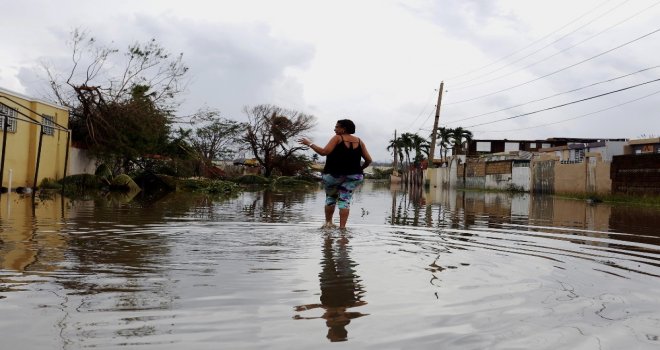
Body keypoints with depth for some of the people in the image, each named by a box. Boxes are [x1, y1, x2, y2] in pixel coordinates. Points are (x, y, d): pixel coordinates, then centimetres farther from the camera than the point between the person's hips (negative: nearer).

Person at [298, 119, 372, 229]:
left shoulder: (337, 138, -5)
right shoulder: (359, 141, 9)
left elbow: (324, 152, -16)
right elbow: (368, 160, 7)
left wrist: (310, 144, -6)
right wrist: (360, 169, 23)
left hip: (334, 174, -3)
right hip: (354, 176, 3)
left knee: (331, 197, 18)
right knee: (345, 199, 6)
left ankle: (328, 222, 19)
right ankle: (342, 227, -4)